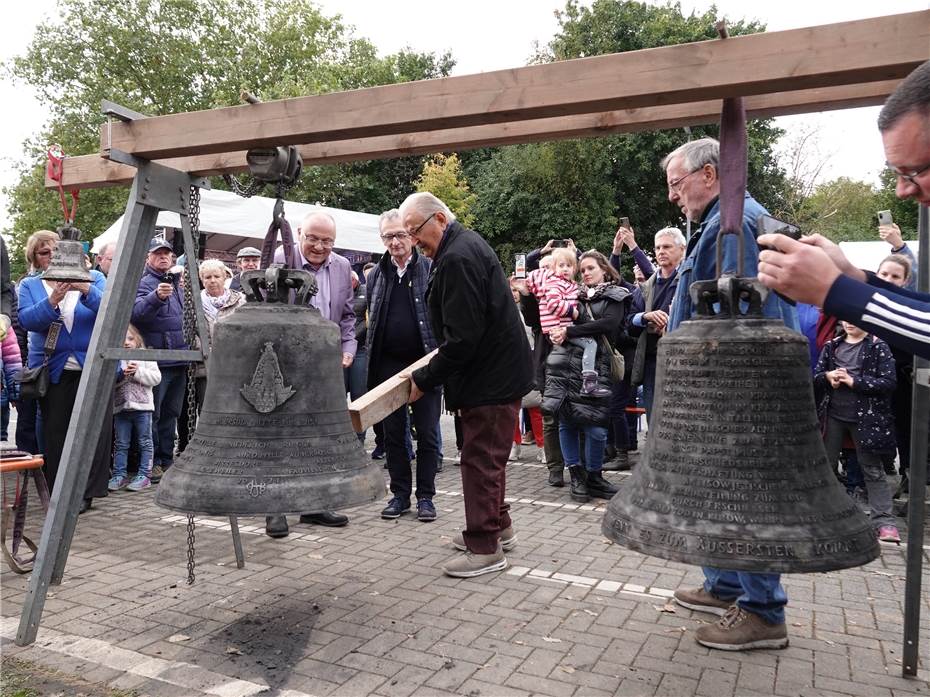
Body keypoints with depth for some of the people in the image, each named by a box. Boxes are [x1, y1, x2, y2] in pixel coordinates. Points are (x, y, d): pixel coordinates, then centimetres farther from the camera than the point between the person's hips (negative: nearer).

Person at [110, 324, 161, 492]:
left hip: (142, 407, -2)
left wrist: (138, 372, -15)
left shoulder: (146, 356, 4)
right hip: (121, 408, 3)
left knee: (144, 443, 2)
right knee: (121, 444, 7)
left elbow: (156, 377, -5)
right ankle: (119, 475, 13)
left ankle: (144, 475, 6)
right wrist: (121, 375, -14)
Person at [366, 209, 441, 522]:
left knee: (427, 433, 4)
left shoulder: (431, 269, -2)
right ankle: (400, 494, 22)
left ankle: (425, 496, 15)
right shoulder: (376, 274, 9)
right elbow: (371, 319, 15)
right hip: (388, 364, 4)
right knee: (393, 433, 9)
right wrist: (373, 360, 7)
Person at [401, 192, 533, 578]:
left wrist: (424, 380, -17)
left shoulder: (458, 259, -22)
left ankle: (485, 547, 7)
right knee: (487, 455, 19)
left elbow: (462, 338, -25)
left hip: (491, 376, -11)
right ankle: (497, 525, 33)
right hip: (495, 370, 11)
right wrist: (433, 372, 23)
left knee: (480, 458, -3)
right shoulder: (465, 243, 12)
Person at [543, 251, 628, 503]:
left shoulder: (615, 296, 9)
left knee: (594, 426, -5)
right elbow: (557, 321, 18)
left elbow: (608, 324, -8)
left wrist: (568, 331, -11)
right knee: (566, 422, 3)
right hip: (563, 364, 3)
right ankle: (576, 474, 17)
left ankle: (594, 477, 14)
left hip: (594, 366, -3)